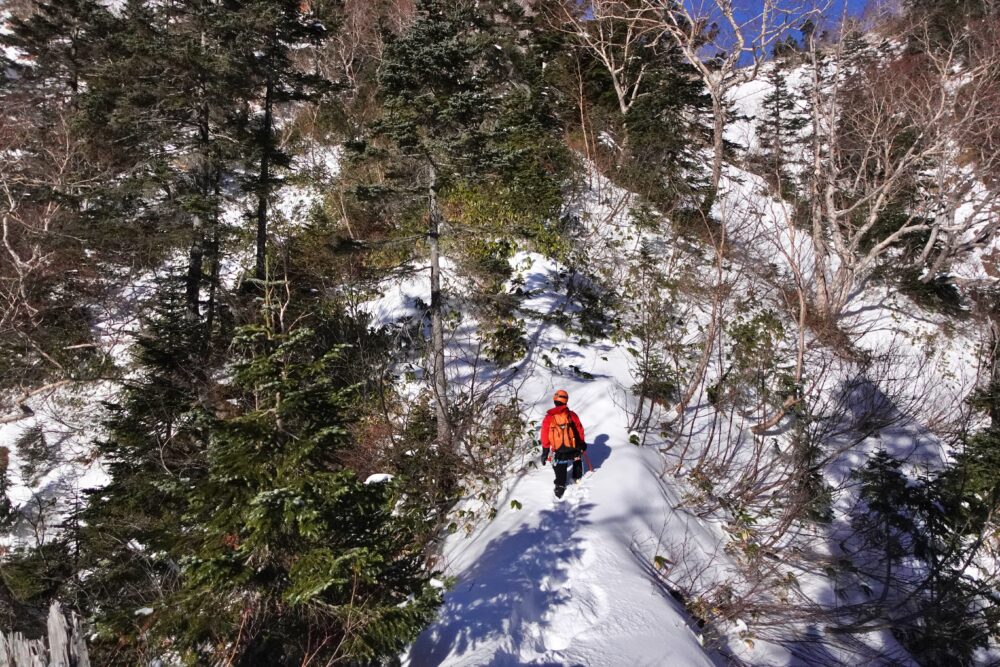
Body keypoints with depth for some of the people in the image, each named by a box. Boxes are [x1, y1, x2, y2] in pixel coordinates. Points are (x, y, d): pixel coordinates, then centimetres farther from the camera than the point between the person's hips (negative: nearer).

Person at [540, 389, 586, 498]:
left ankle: (560, 487, 5)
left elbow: (545, 436, -2)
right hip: (573, 448, 0)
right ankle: (577, 477, 40)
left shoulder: (548, 417, -4)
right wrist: (582, 443, 20)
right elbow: (580, 430, 5)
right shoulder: (571, 414, -4)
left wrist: (545, 452, 6)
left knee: (560, 471, 16)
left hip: (558, 451, 0)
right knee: (578, 458, 33)